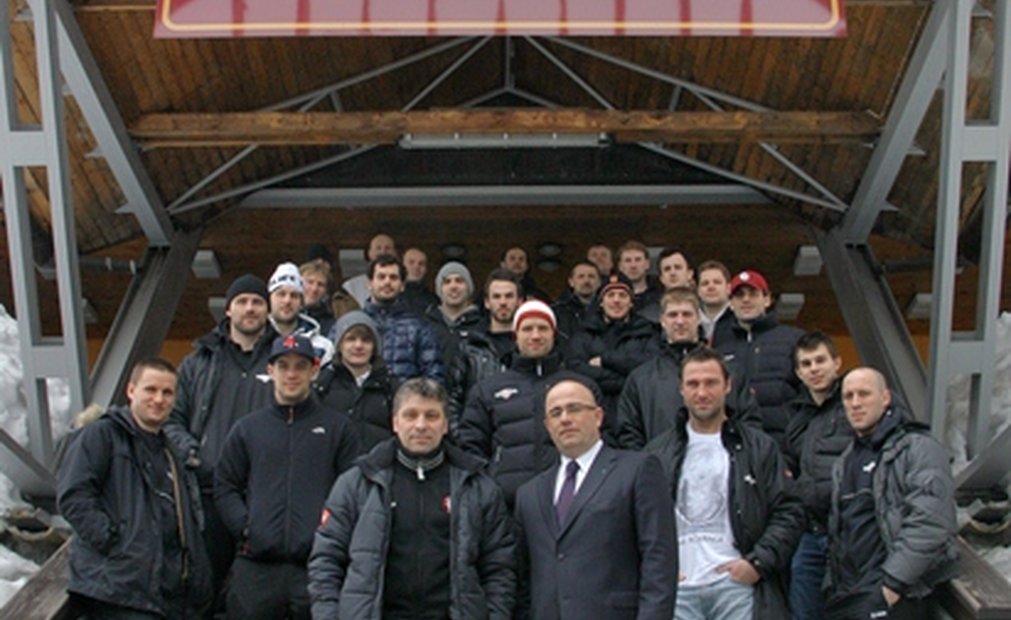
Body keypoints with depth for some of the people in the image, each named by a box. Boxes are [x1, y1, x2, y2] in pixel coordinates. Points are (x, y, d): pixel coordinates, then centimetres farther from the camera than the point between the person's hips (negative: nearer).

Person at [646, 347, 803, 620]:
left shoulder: (760, 448, 9)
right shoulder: (658, 451, 12)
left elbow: (789, 513, 4)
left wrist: (758, 563, -7)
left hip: (736, 582, -1)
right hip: (676, 587, 1)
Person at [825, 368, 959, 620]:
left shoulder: (917, 448, -7)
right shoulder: (847, 459, 18)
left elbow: (930, 525, -18)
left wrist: (891, 584, -20)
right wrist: (833, 582, 14)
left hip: (888, 594, -7)